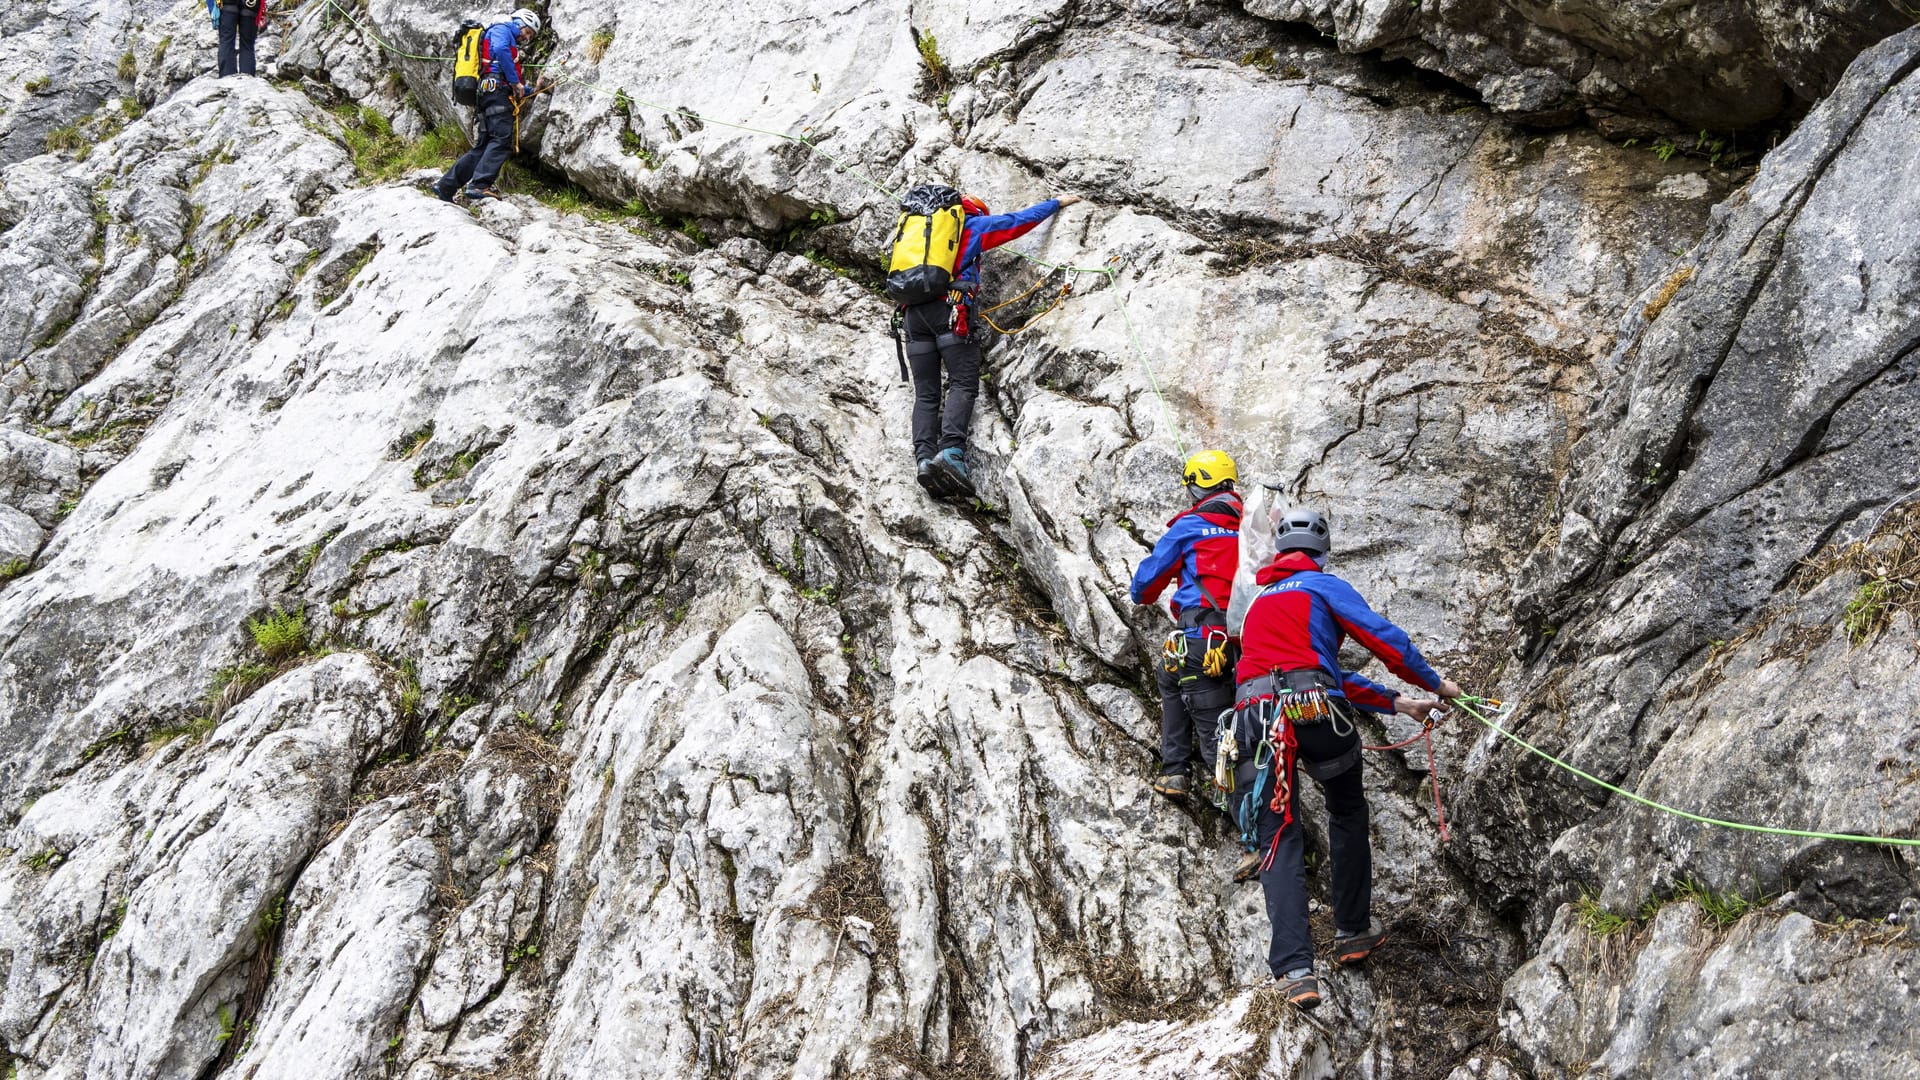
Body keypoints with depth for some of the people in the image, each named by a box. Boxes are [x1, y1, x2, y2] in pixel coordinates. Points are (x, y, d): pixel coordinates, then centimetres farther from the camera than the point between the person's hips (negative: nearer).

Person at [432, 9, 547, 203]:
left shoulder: (512, 48, 36)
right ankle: (478, 187, -31)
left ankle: (445, 186, 6)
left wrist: (533, 91, 19)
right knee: (502, 140, -19)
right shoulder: (501, 30, 9)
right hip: (495, 89, -10)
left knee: (483, 147, 7)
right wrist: (515, 82, -13)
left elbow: (512, 91, 32)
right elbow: (500, 49, -15)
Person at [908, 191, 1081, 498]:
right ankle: (951, 451, -32)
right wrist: (1057, 203, 35)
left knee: (925, 394, 1)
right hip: (949, 307, -5)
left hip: (913, 311, 5)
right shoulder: (974, 225, 17)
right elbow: (1020, 219, 22)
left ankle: (924, 458, -20)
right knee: (963, 384, -10)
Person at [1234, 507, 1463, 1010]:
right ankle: (1353, 931, 29)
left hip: (1256, 716, 4)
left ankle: (1294, 968, -12)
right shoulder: (1324, 587, 11)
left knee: (1279, 838, 2)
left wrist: (1396, 703, 29)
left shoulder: (1260, 601, 31)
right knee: (1348, 814, 23)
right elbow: (1384, 638, 1)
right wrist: (1435, 684, 17)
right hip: (1316, 711, -4)